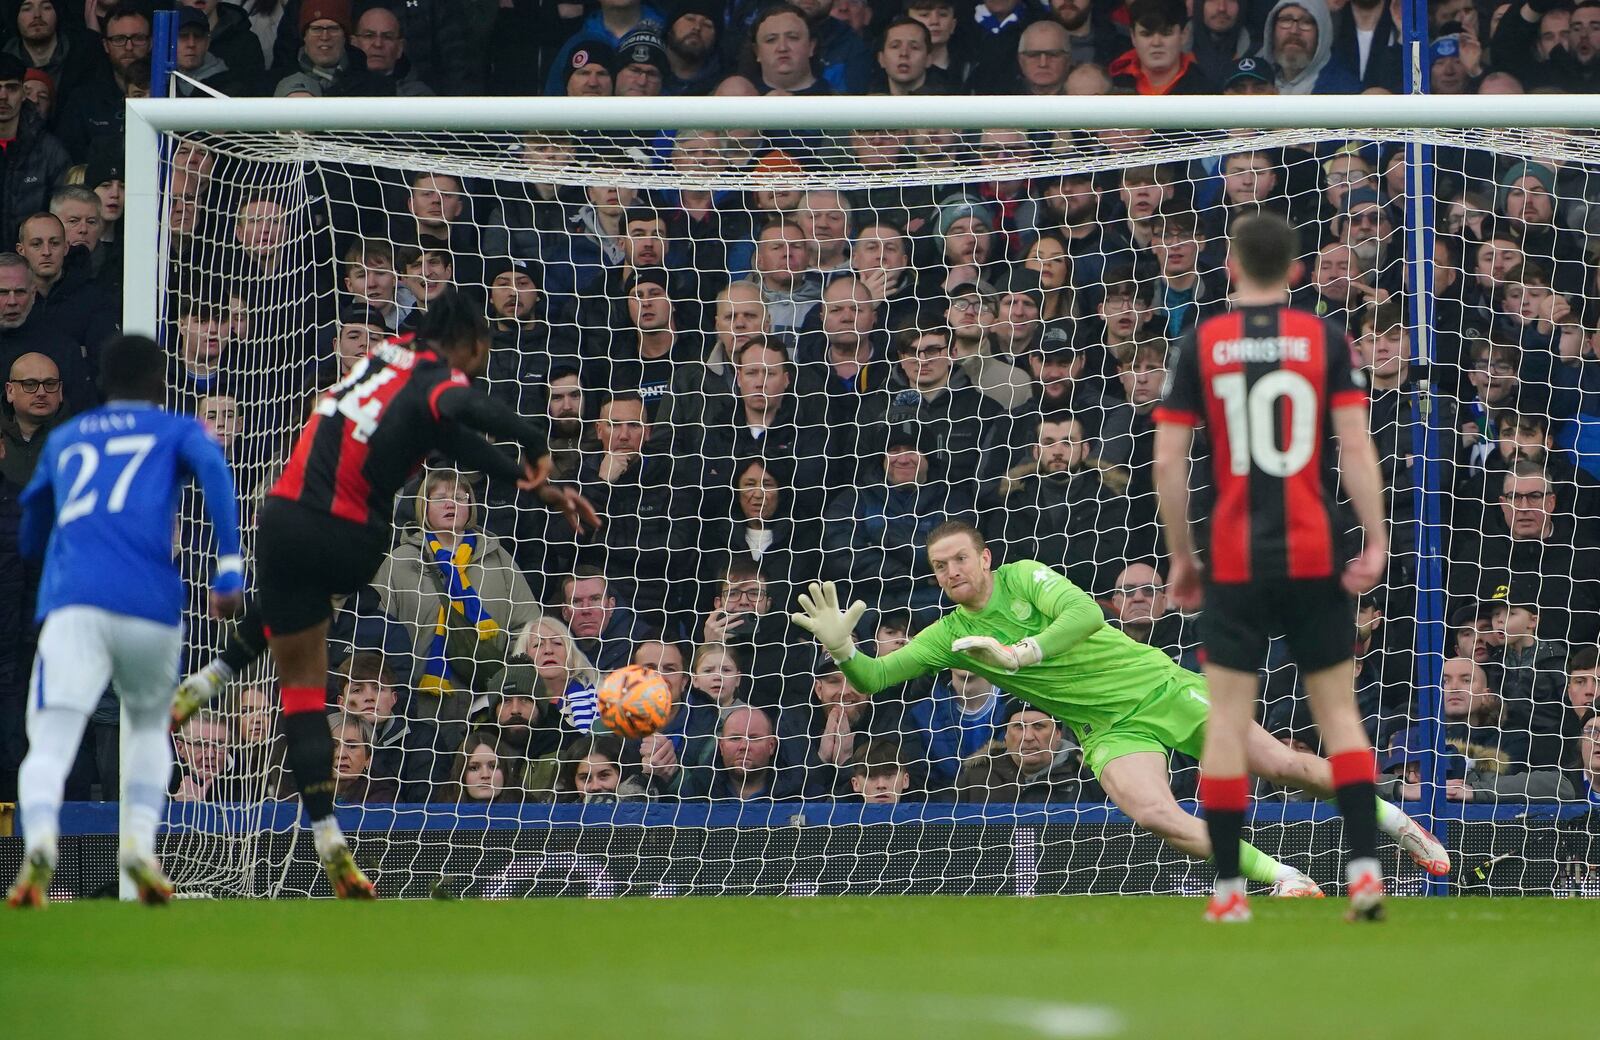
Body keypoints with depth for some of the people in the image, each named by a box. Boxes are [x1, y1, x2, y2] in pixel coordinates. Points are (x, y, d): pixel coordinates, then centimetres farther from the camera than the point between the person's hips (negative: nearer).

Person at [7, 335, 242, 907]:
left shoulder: (64, 440, 29)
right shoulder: (174, 429, 21)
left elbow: (29, 539, 37)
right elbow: (210, 465, -2)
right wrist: (229, 567, -6)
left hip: (73, 605, 0)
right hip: (152, 603, 0)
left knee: (49, 746, -7)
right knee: (148, 726, 25)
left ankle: (41, 839, -39)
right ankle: (140, 841, 2)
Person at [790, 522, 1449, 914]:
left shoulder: (1024, 578, -10)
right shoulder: (947, 637, 0)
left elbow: (1086, 613, -26)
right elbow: (873, 678, -4)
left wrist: (1018, 653, -35)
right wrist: (842, 648, -25)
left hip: (1160, 686, -2)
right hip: (1111, 729, 2)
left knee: (1282, 766, -3)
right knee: (1154, 814, -28)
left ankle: (1393, 820, 20)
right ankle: (1286, 879, -18)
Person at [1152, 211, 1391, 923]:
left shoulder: (1201, 345, 1)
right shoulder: (1325, 339, 0)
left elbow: (1168, 460, -1)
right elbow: (1354, 445, -7)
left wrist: (1180, 557, 7)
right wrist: (1376, 543, -5)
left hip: (1234, 561, 0)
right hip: (1315, 557, 0)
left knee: (1230, 715, 4)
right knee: (1337, 706, 9)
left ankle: (1228, 889, 3)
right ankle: (1365, 869, -3)